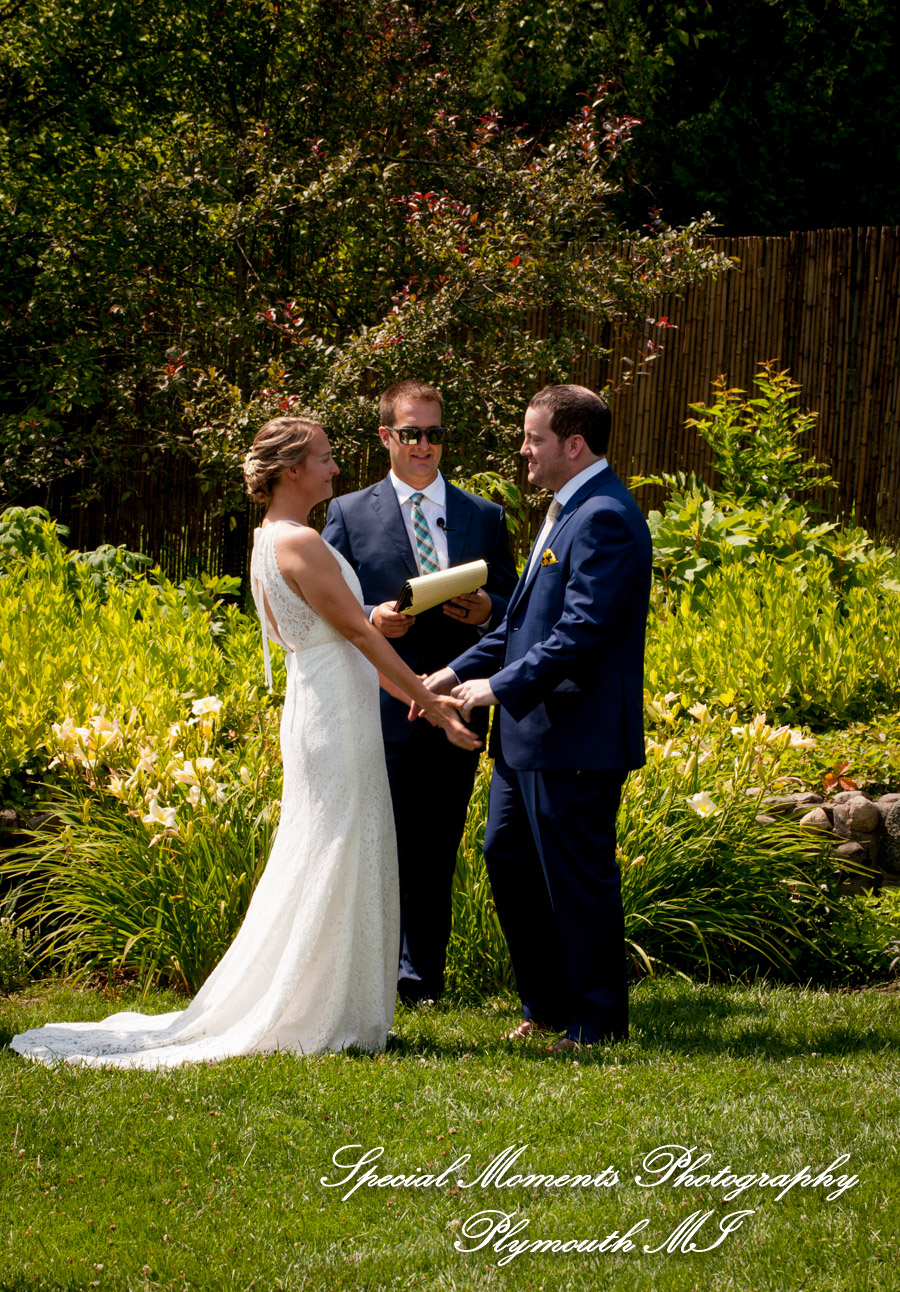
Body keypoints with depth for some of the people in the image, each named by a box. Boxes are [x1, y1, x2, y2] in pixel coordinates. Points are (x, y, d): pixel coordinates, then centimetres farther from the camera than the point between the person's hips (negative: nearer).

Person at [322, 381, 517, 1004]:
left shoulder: (485, 518, 12)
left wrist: (487, 610, -8)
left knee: (438, 851, 6)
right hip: (382, 712, -2)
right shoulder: (349, 514, 6)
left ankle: (423, 972, 12)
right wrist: (371, 620, -13)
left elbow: (516, 607, 14)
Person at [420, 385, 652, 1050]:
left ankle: (596, 1025, 10)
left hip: (575, 740, -11)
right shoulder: (568, 509, 15)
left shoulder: (605, 518, -18)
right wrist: (460, 670, 12)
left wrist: (500, 687, -19)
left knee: (578, 881, -1)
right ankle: (547, 1004, 28)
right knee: (508, 856, 17)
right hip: (529, 733, 11)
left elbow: (582, 630, -24)